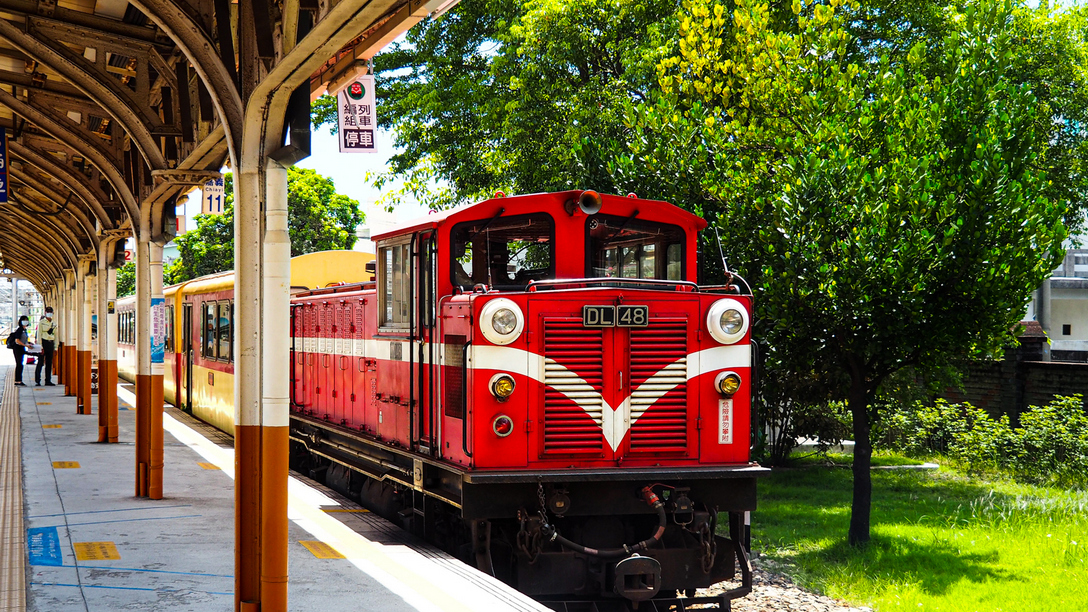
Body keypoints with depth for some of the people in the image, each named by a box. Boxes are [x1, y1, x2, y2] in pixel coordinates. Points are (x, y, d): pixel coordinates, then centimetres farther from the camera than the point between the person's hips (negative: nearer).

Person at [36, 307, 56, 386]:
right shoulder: (41, 322, -1)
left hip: (51, 344, 5)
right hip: (43, 342, -5)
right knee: (40, 362, -7)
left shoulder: (54, 324, 16)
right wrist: (40, 347, -13)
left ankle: (48, 381, 10)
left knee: (49, 363, 6)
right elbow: (39, 335, -6)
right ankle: (37, 381, -4)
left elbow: (55, 336, 18)